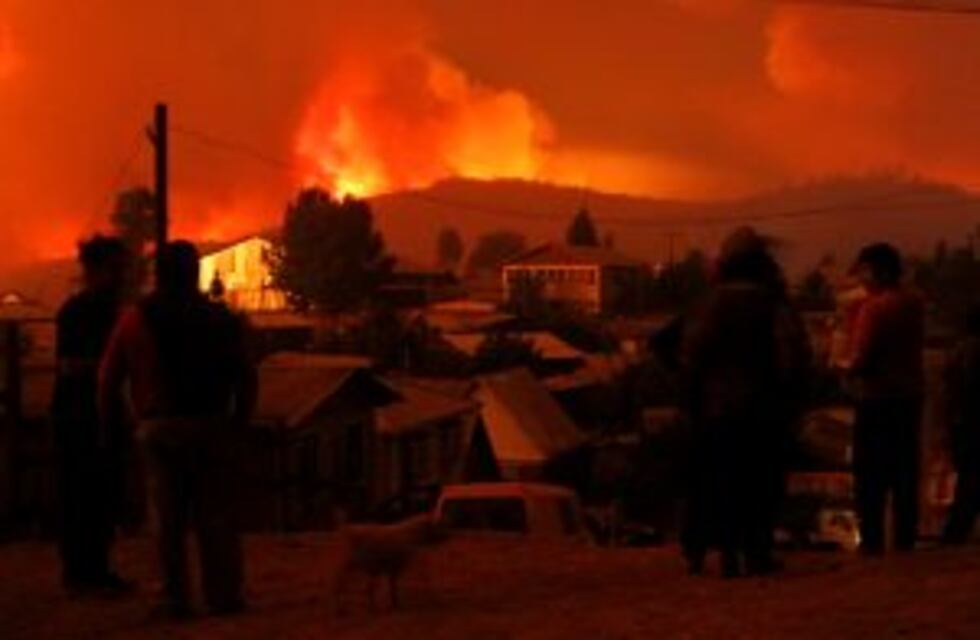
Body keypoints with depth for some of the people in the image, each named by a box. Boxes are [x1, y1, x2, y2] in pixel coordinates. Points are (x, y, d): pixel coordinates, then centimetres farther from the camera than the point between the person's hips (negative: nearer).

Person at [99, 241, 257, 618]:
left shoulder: (132, 322, 3)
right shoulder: (219, 319, 0)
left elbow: (108, 379, 3)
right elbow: (246, 376, 0)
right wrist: (239, 420, 12)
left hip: (158, 429, 1)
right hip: (210, 426, -1)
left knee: (169, 519, 6)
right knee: (216, 515, 4)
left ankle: (176, 598, 5)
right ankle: (223, 596, 4)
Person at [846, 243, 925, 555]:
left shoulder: (873, 307, -15)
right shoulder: (915, 304, 7)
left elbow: (860, 360, -19)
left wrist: (849, 368, 2)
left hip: (878, 397, -7)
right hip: (911, 395, 7)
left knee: (871, 474, -1)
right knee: (905, 471, 10)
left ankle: (872, 540, -3)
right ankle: (905, 538, 11)